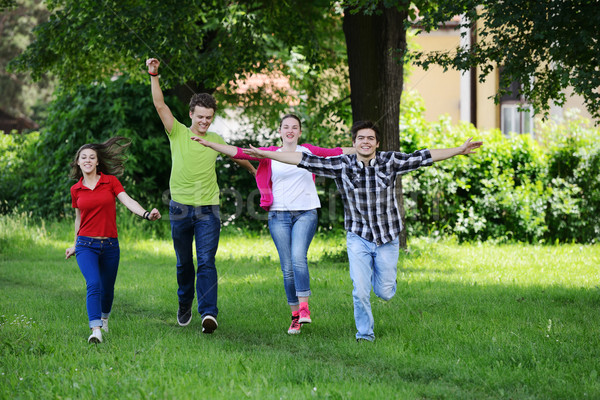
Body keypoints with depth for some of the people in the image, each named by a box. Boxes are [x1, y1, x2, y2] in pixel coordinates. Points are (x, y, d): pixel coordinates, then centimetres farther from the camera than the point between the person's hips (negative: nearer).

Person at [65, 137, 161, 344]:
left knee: (107, 288, 11)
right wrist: (75, 244, 26)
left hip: (110, 245, 1)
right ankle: (95, 330, -30)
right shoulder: (76, 189, 6)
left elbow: (128, 201, -11)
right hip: (86, 245, -1)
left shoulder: (110, 181, 1)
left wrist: (146, 214, -29)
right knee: (94, 284, -22)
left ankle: (104, 317, 43)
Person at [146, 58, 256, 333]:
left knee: (206, 262, -12)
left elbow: (236, 156, 27)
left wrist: (254, 171, 41)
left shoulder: (216, 141, 8)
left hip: (208, 209, 0)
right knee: (184, 263, 12)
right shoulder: (178, 133, 0)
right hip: (180, 208, 0)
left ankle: (209, 313, -21)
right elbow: (160, 105, -11)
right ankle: (185, 304, 35)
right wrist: (154, 76, -21)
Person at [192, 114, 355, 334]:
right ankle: (295, 316, 6)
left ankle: (304, 307, -21)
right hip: (279, 215, 1)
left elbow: (336, 152, 14)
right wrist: (208, 144, -7)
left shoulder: (308, 151, 10)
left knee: (298, 257, -23)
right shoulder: (270, 154, 7)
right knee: (287, 267, -1)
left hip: (305, 213, -1)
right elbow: (240, 153, 1)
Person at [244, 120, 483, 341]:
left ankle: (380, 274, 42)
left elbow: (423, 158, -9)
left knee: (385, 293, 6)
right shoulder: (342, 165, -8)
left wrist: (459, 151, -14)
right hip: (358, 238, 0)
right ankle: (365, 332, 13)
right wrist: (266, 154, -12)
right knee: (360, 290, -10)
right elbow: (306, 161, -9)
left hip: (387, 239, 1)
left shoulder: (390, 162, -7)